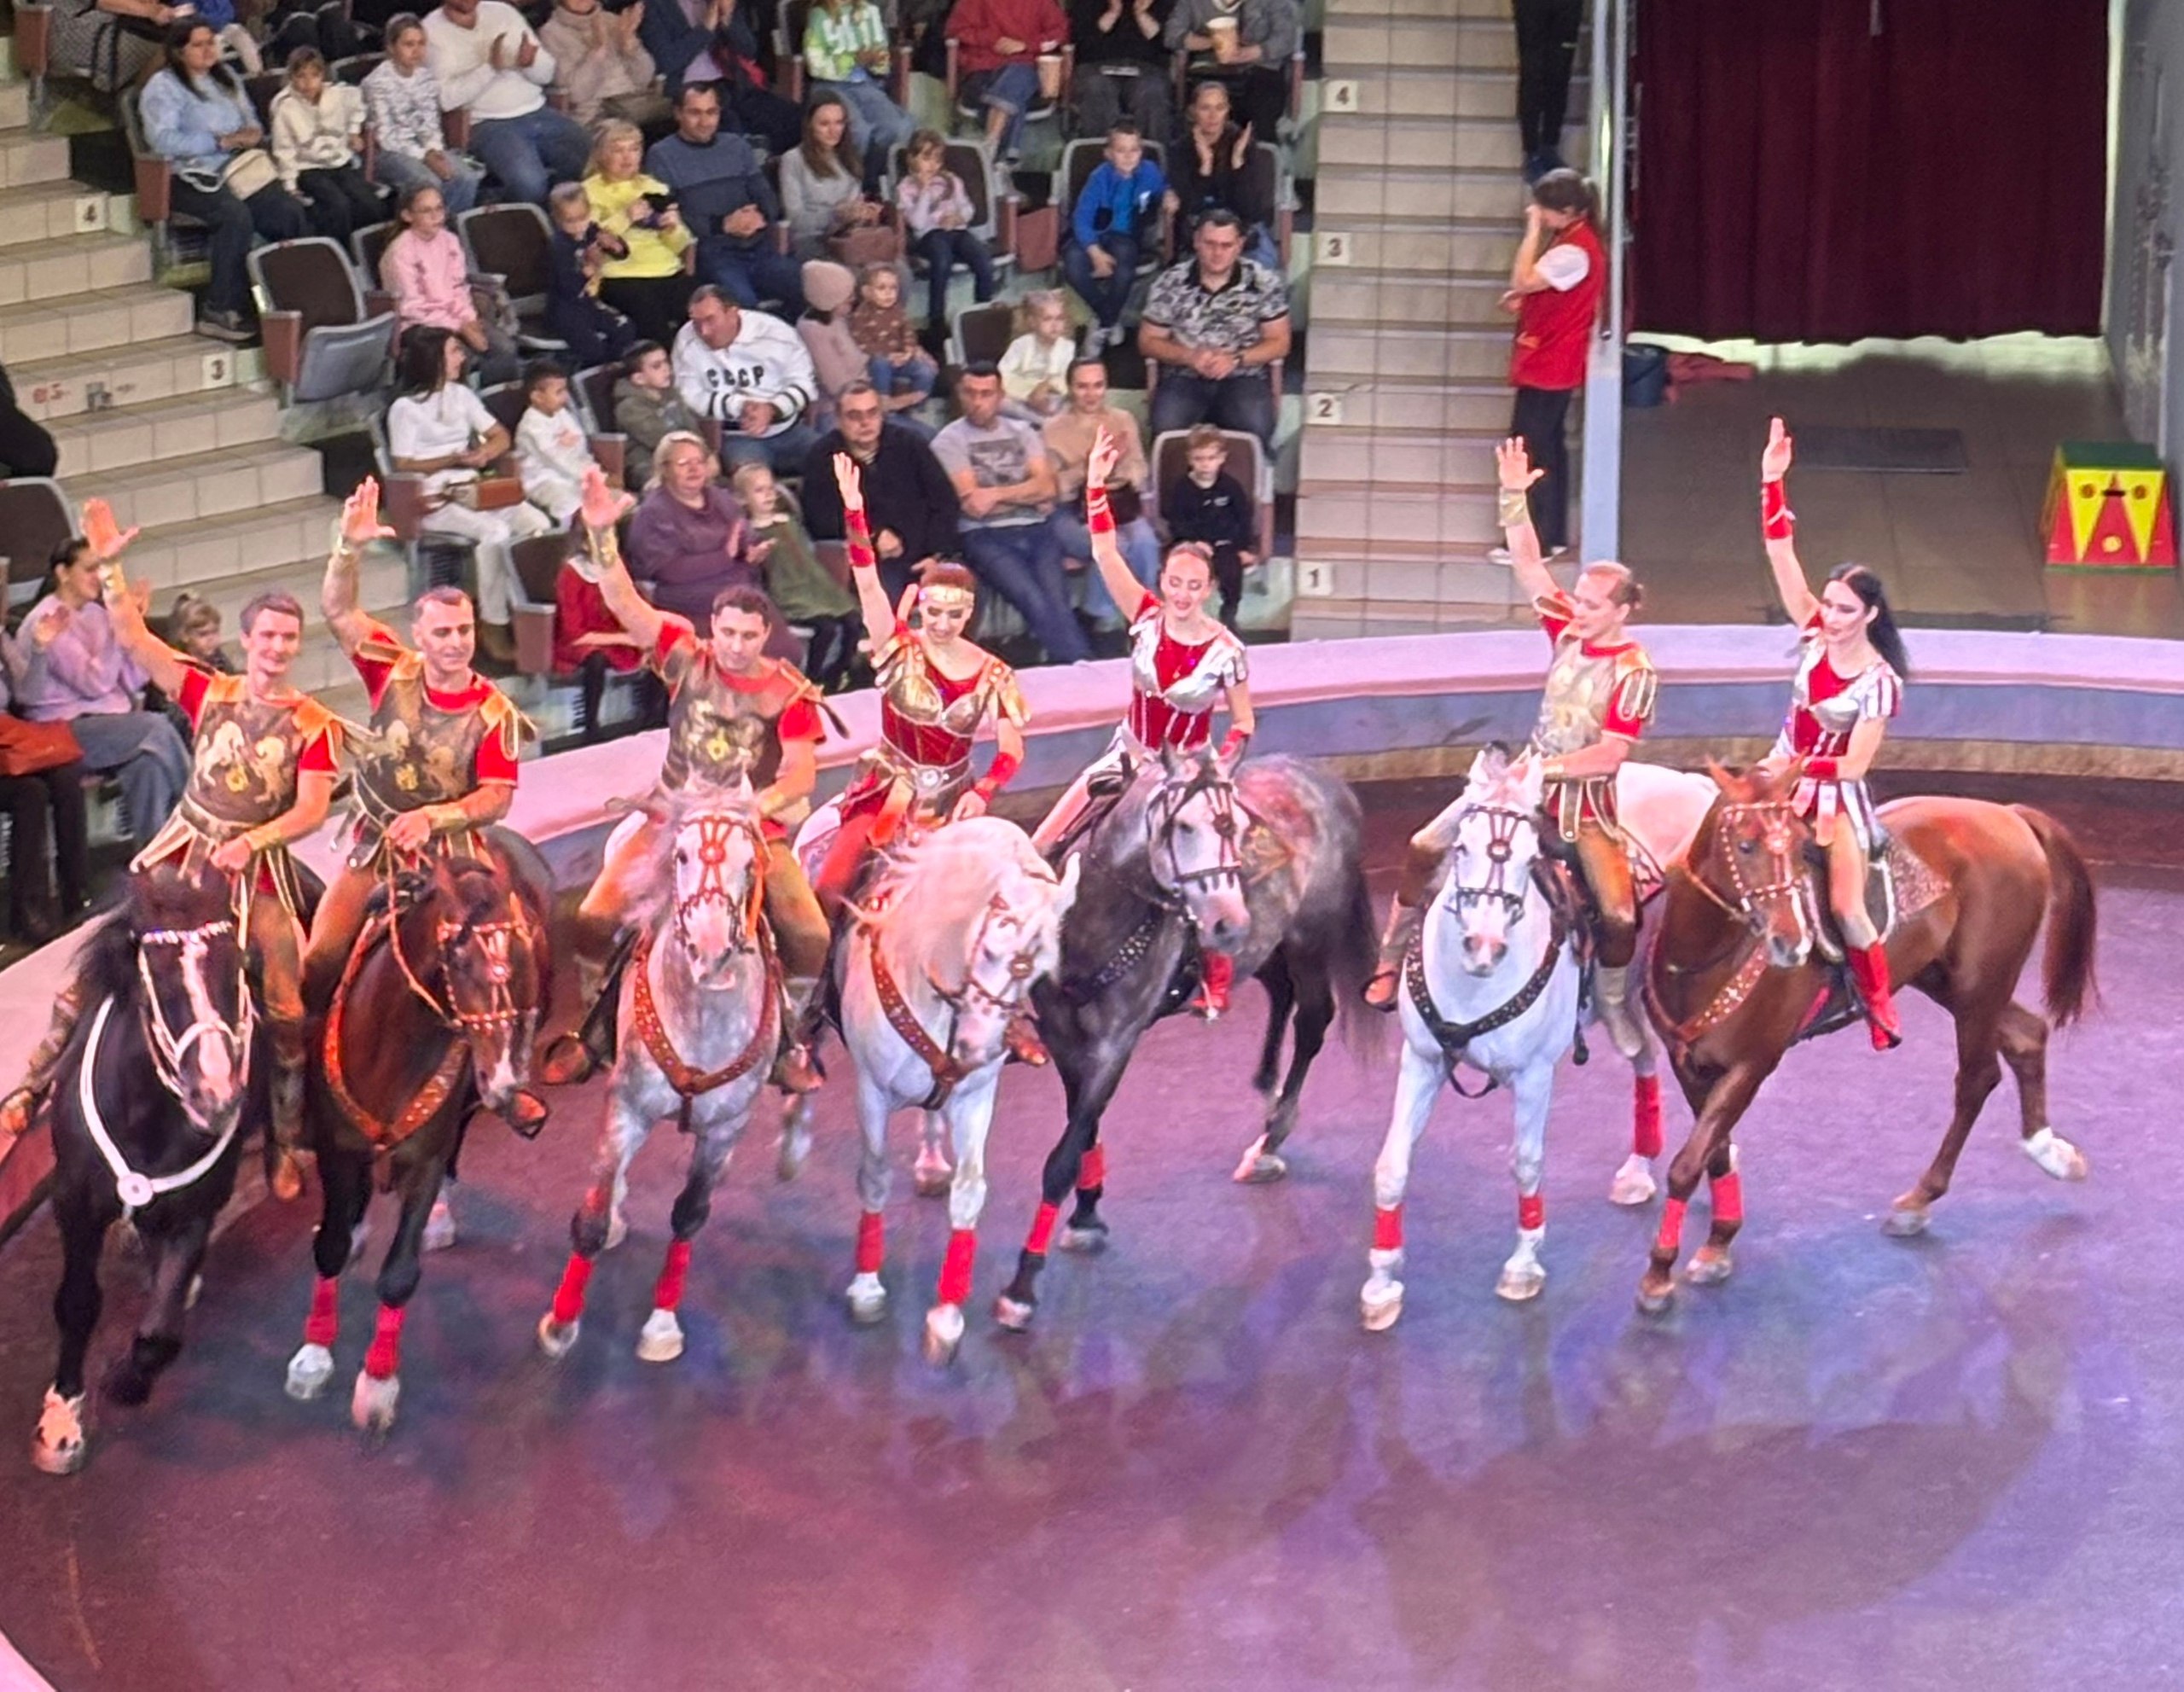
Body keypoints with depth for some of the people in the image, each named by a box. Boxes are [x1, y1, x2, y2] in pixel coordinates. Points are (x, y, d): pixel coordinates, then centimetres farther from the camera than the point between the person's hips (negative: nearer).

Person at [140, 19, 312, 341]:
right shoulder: (163, 87, -2)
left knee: (293, 215, -21)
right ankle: (219, 311, -30)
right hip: (194, 178, -6)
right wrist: (221, 141, -17)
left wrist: (252, 134, 2)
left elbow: (251, 119, 29)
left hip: (240, 167, 6)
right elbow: (162, 139, -16)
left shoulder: (225, 77, 21)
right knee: (236, 216, -36)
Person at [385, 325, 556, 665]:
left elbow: (500, 436, 16)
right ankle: (493, 627, -24)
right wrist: (453, 460, -15)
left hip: (473, 490, 7)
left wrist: (485, 453, -7)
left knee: (537, 522, -18)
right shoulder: (405, 408, -4)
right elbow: (404, 466, -8)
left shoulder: (460, 395, 15)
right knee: (495, 531, -32)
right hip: (434, 501, -7)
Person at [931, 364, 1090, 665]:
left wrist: (997, 495, -8)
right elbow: (972, 505, -3)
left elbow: (1046, 487, 6)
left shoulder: (1022, 432, 19)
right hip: (985, 537, -3)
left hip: (1034, 530, 3)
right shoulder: (949, 441, 6)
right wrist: (1027, 496, 5)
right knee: (1037, 604, -27)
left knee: (1057, 601, -24)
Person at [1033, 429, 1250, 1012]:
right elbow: (1105, 555, -17)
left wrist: (1221, 767, -24)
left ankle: (1217, 981, 17)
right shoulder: (1146, 618, -11)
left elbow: (1243, 725, -7)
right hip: (1129, 758, 3)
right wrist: (1096, 487, -25)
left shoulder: (1226, 651, -16)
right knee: (1041, 846, -4)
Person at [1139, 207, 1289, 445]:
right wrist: (1189, 356, -12)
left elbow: (1279, 343, 5)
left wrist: (1235, 359, -13)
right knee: (1166, 428, -31)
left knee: (1256, 428, -32)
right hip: (1184, 378, 0)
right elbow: (1148, 342, 7)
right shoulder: (1171, 283, 0)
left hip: (1243, 377, 0)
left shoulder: (1264, 283, -2)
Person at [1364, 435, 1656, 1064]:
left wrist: (1548, 766, -26)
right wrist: (1514, 498, -13)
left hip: (1584, 798, -5)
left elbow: (1611, 753, -20)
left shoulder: (1634, 671, -15)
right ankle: (1393, 958, 6)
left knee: (1619, 915, -16)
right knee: (1425, 848, -8)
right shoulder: (1568, 630, 0)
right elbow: (1528, 565, -2)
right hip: (1529, 776, 5)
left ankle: (1612, 1000, 13)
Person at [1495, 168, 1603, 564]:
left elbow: (1523, 280, -28)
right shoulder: (1570, 238, 9)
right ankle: (1553, 535, 25)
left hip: (1549, 364, -11)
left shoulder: (1574, 251, -24)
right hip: (1552, 362, 11)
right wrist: (1521, 295, 0)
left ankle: (1534, 542, 2)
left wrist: (1534, 230, -24)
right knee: (1549, 447, 17)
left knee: (1529, 450, -4)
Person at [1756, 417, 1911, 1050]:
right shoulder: (1815, 632, -7)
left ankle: (1880, 1002, 8)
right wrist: (1773, 484, -24)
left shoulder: (1879, 682, -19)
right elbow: (1782, 556, -15)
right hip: (1783, 773, 6)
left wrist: (1797, 768, -28)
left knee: (1846, 906, -13)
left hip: (1834, 791, -6)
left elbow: (1853, 765, -20)